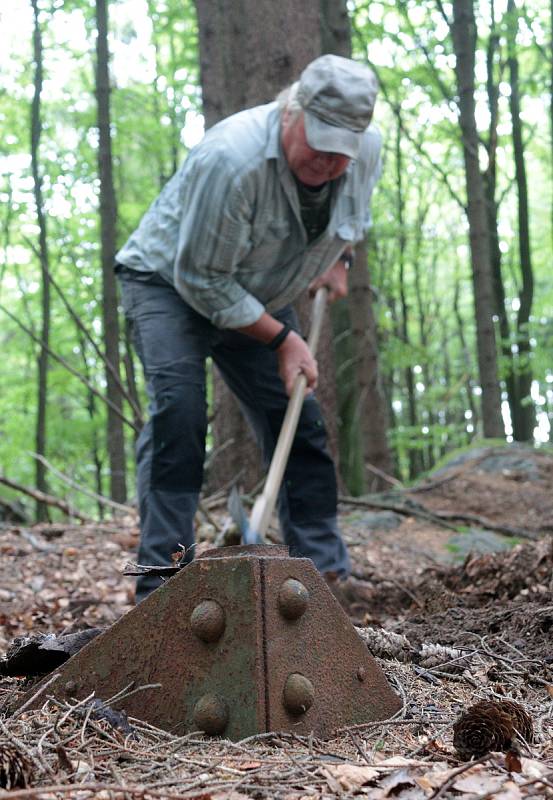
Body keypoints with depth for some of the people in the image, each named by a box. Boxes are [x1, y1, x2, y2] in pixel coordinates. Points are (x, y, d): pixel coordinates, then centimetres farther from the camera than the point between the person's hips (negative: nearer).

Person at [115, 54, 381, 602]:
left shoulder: (367, 150, -13)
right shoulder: (231, 160, -35)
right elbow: (200, 278, -29)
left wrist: (339, 258, 1)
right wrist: (281, 338, -25)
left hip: (258, 298, 6)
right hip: (170, 281, -6)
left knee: (298, 421, 1)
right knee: (177, 407, -25)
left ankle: (328, 572, 10)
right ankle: (162, 583, -22)